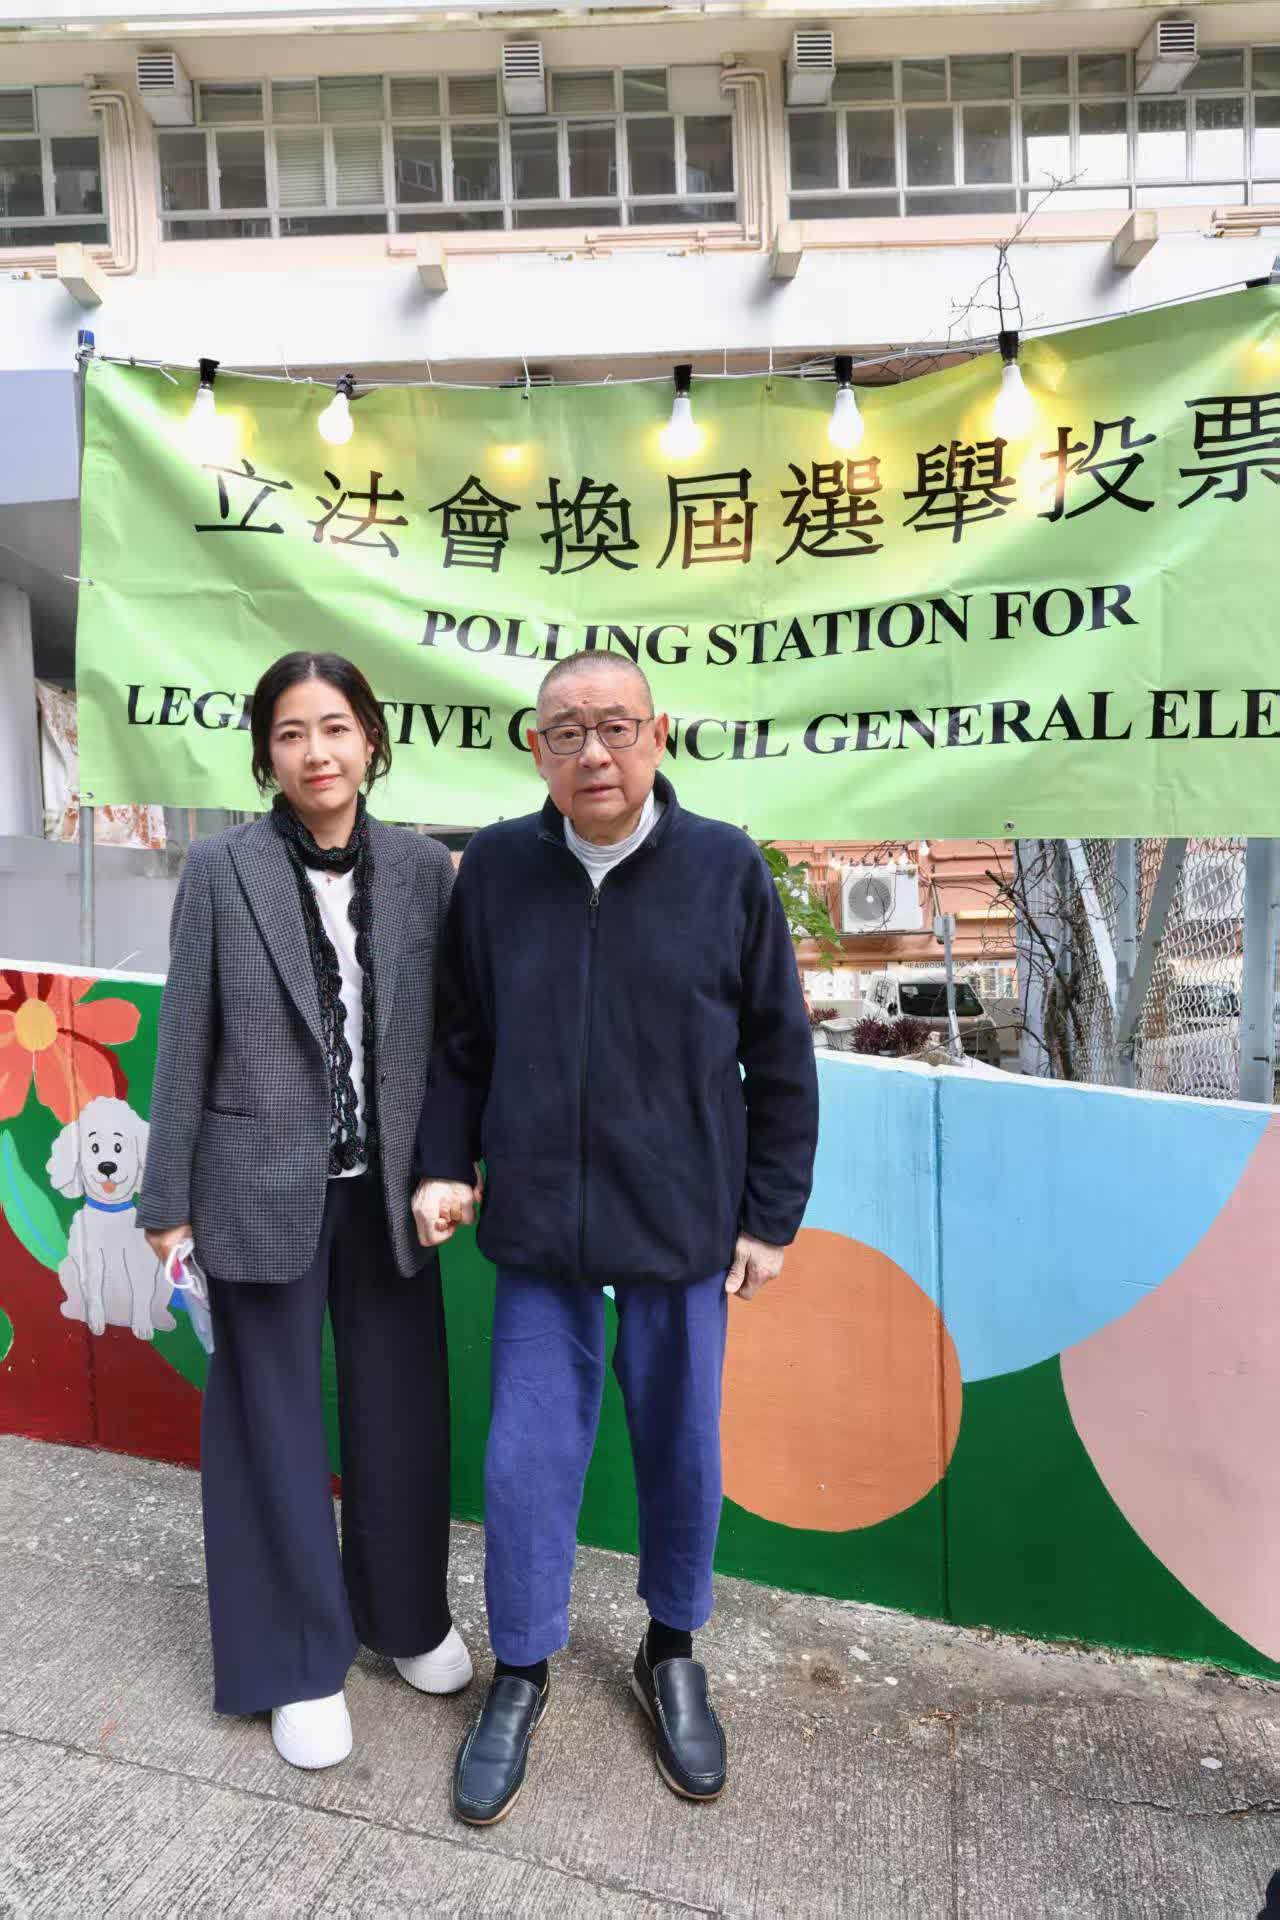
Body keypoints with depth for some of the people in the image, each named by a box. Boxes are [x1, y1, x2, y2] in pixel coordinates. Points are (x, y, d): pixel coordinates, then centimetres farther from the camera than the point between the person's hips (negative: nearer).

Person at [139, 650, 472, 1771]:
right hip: (263, 1190, -2)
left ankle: (406, 1615, 39)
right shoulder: (221, 870, -5)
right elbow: (186, 1042, -3)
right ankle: (299, 1660, 31)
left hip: (388, 1189, 2)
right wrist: (169, 1198, -1)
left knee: (405, 1413, 14)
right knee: (276, 1426, 11)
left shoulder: (423, 868, 0)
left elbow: (448, 1030, 2)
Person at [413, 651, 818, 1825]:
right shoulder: (496, 867, -2)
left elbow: (780, 1059, -1)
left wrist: (772, 1217, -1)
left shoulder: (727, 869, -7)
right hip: (538, 1224, 1)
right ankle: (521, 1674, 35)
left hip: (681, 1226, 0)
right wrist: (444, 1166, 0)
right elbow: (462, 1040, 8)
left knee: (682, 1451, 15)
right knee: (527, 1458, 10)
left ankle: (672, 1656, 41)